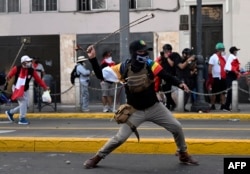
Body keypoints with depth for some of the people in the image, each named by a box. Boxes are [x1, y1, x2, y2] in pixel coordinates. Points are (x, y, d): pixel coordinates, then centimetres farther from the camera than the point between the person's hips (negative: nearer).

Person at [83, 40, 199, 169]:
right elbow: (101, 75, -12)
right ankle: (97, 157, 14)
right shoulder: (123, 68, -14)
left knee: (177, 127, 0)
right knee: (120, 138, -7)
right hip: (135, 111, -2)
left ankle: (183, 154, 26)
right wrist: (92, 59, -23)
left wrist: (179, 84, -37)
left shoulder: (150, 65, -13)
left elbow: (167, 76, -18)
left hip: (154, 107, 2)